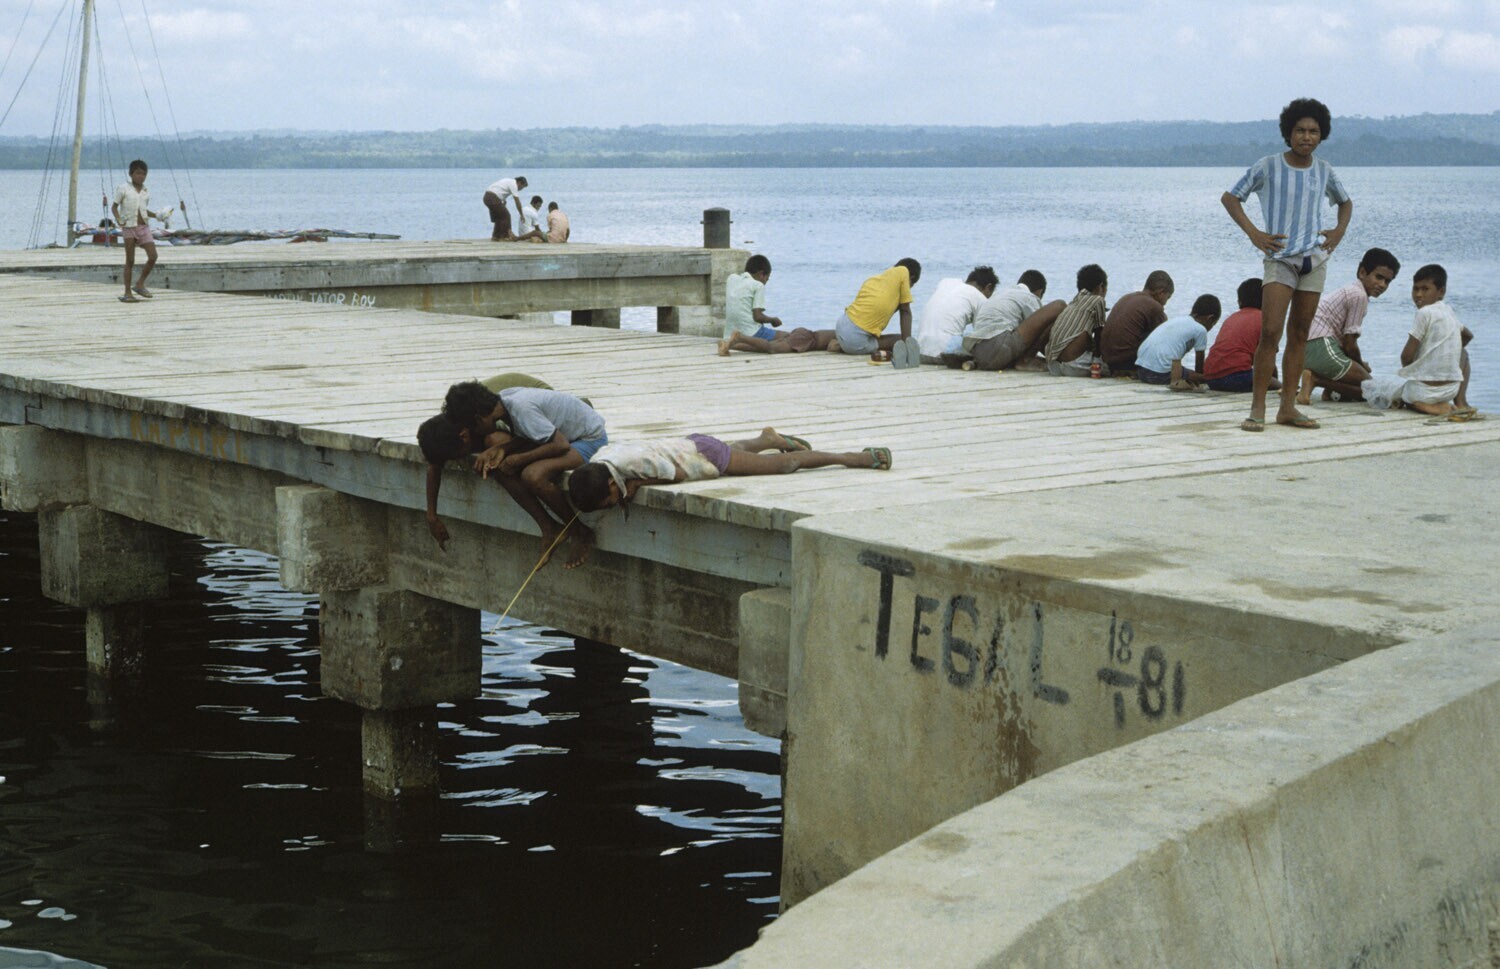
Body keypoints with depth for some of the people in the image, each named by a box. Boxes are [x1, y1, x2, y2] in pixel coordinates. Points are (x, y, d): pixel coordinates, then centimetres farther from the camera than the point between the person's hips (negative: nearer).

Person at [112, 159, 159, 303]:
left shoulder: (146, 191, 11)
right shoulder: (123, 188, -2)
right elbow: (114, 206, 0)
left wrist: (156, 215, 6)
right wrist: (118, 219, -16)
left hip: (144, 227, 4)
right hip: (129, 227, -4)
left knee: (153, 256, -9)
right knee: (130, 260, -2)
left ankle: (140, 284, 8)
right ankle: (127, 292, 5)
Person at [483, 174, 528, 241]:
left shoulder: (510, 182, 21)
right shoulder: (513, 185, -8)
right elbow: (517, 201, -8)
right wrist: (521, 215, -4)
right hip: (493, 198, -10)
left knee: (498, 217, 18)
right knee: (505, 216, -4)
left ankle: (495, 237, 19)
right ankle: (504, 237, -3)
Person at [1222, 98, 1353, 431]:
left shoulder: (1324, 171, 8)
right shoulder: (1268, 167, -4)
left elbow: (1345, 201, 26)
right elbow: (1230, 197, 0)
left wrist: (1340, 230, 8)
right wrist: (1254, 233, -9)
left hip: (1314, 258, 4)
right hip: (1280, 257, -4)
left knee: (1299, 334, 6)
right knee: (1271, 332, -14)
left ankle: (1288, 407, 11)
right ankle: (1257, 409, -12)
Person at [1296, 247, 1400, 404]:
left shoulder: (1348, 291, 23)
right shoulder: (1359, 295, -8)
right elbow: (1350, 344, -7)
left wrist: (1359, 364, 14)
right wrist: (1361, 365, 11)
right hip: (1322, 346, -10)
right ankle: (1315, 379, -18)